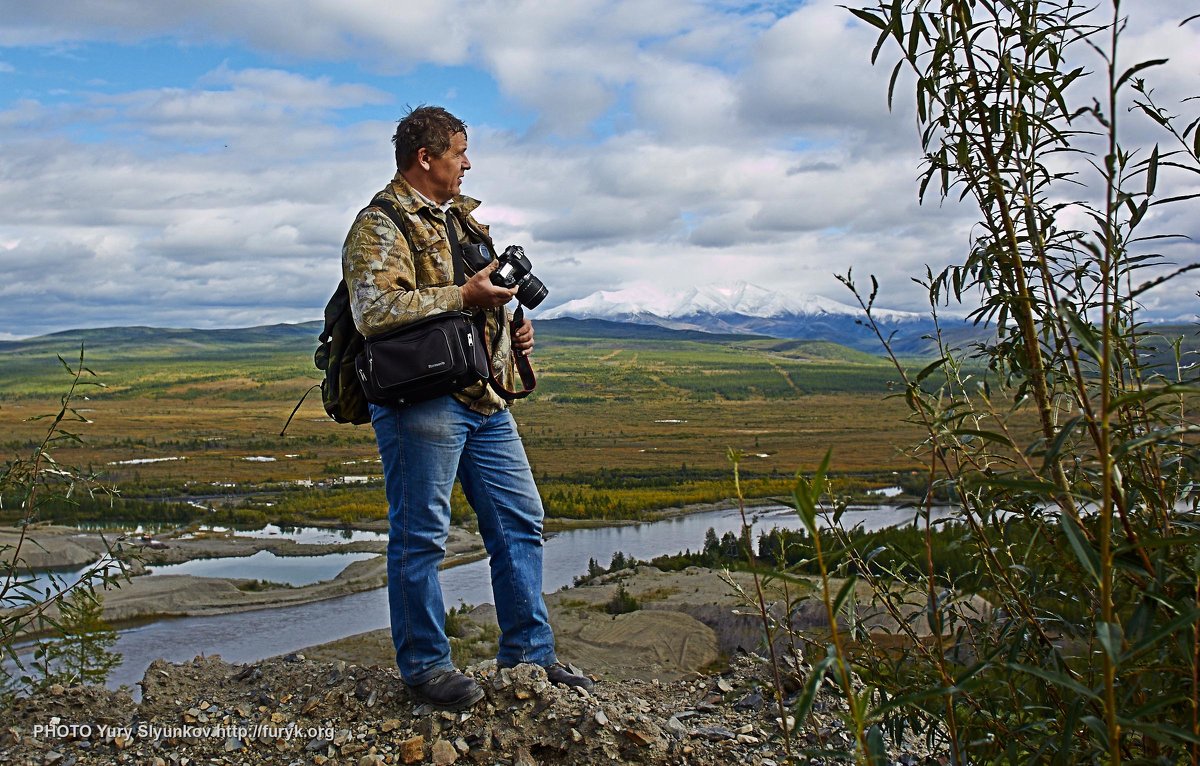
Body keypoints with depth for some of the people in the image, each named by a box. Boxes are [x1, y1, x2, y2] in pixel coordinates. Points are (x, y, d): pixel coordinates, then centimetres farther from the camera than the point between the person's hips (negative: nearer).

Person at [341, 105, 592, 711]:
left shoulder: (461, 217, 21)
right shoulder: (379, 227, -7)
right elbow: (374, 310, -22)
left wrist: (512, 327, 13)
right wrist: (462, 296, -21)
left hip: (485, 399, 9)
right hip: (421, 404, -9)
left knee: (519, 520, 10)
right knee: (420, 535, 0)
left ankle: (528, 655, 22)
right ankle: (424, 666, 15)